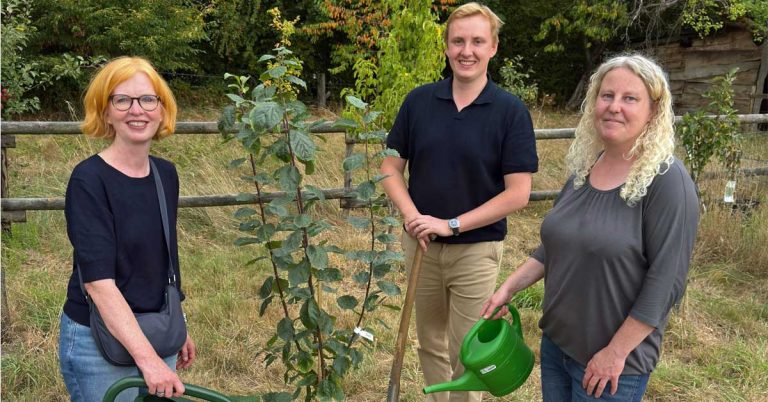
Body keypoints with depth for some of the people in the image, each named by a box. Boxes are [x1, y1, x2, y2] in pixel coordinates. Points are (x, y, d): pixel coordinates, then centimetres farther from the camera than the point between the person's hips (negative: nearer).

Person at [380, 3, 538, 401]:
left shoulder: (511, 110, -10)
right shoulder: (418, 101, -1)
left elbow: (517, 193, -13)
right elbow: (391, 168, 3)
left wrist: (451, 224, -18)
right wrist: (412, 216, -14)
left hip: (476, 249, -3)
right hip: (421, 244, 3)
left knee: (465, 354, 8)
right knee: (430, 345, 18)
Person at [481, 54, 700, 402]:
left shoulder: (666, 180, -18)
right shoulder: (584, 167, 2)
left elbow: (665, 281, -19)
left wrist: (616, 352, -19)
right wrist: (509, 287, 5)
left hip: (614, 362, -6)